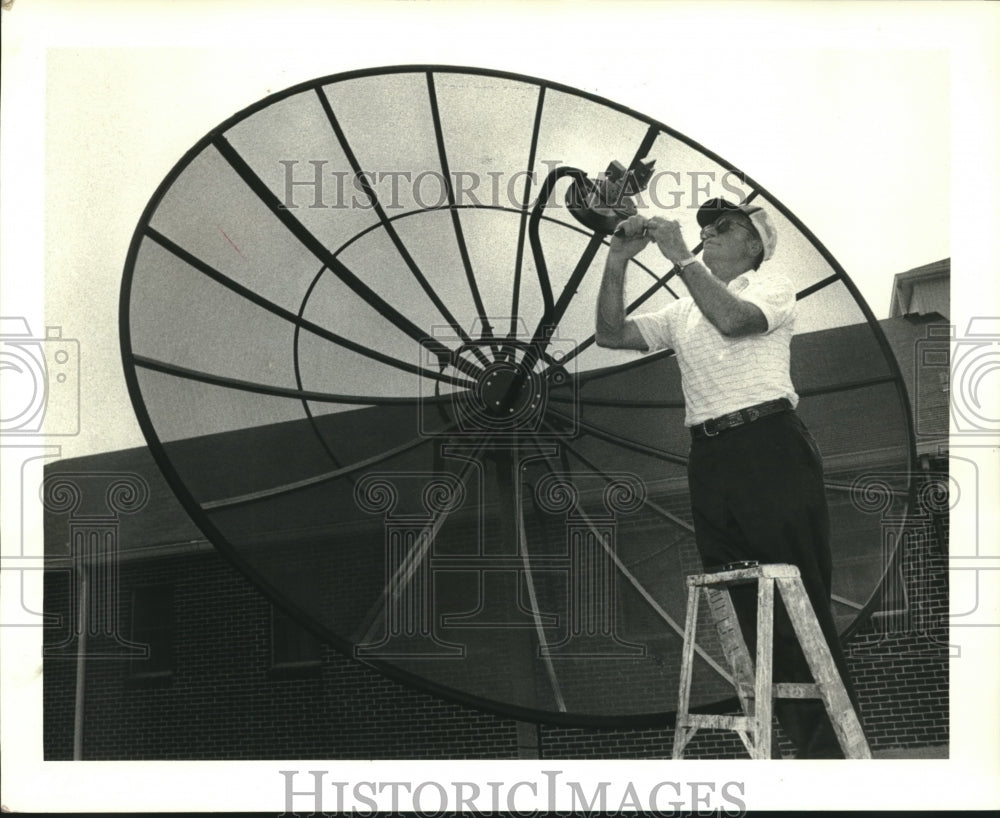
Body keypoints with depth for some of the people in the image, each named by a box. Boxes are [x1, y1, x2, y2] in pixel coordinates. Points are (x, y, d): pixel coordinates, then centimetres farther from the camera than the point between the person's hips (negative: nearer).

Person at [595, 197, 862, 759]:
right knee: (747, 609, 2)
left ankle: (835, 746, -11)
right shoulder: (681, 313, 23)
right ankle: (800, 738, 5)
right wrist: (617, 263, 5)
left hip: (770, 445, -6)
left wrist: (680, 258, -12)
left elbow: (733, 319, -14)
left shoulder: (773, 288, 8)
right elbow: (611, 334, 14)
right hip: (711, 459, 6)